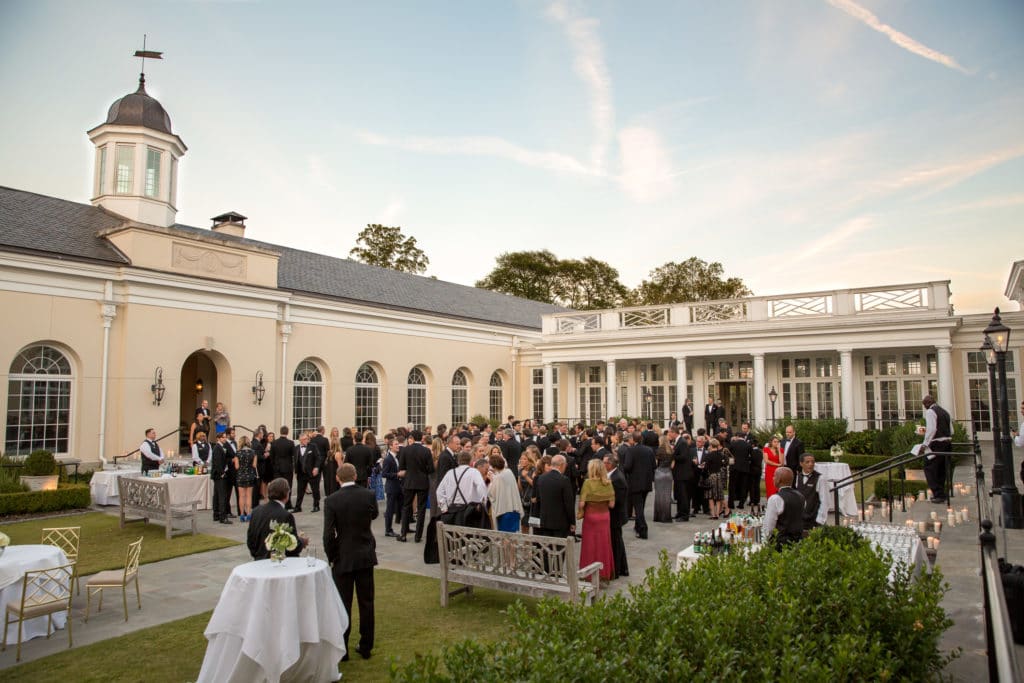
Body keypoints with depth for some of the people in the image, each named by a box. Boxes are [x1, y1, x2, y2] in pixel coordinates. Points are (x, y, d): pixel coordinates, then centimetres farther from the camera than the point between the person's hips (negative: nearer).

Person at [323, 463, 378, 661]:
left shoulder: (331, 500, -14)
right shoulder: (369, 495, -8)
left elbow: (329, 534, -14)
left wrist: (331, 557, -1)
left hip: (344, 559, -2)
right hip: (366, 556, 2)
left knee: (343, 604, 8)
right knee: (366, 603, 12)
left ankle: (342, 650, 16)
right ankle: (366, 647, 21)